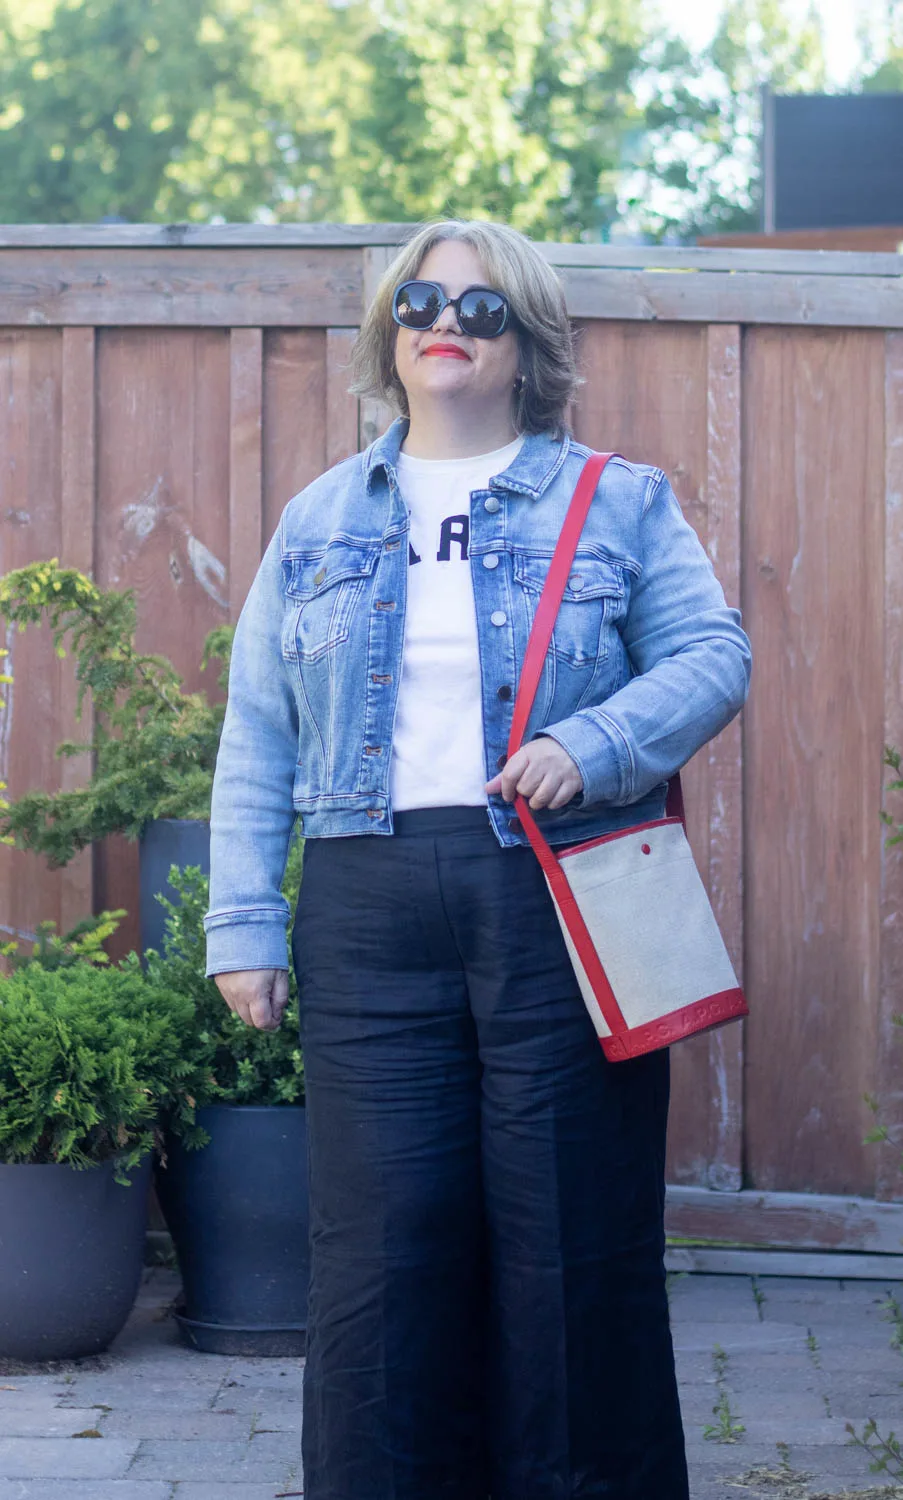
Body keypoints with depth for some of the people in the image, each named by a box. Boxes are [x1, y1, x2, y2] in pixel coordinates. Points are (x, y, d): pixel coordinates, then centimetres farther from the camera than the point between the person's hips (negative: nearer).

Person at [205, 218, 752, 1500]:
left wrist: (591, 747, -17)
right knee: (382, 1245, 0)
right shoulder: (320, 523, 16)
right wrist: (242, 924, 4)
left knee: (576, 1245, 0)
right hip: (373, 913, 2)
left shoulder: (620, 504, 10)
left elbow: (712, 657, 0)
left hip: (566, 907, -2)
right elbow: (257, 737, 14)